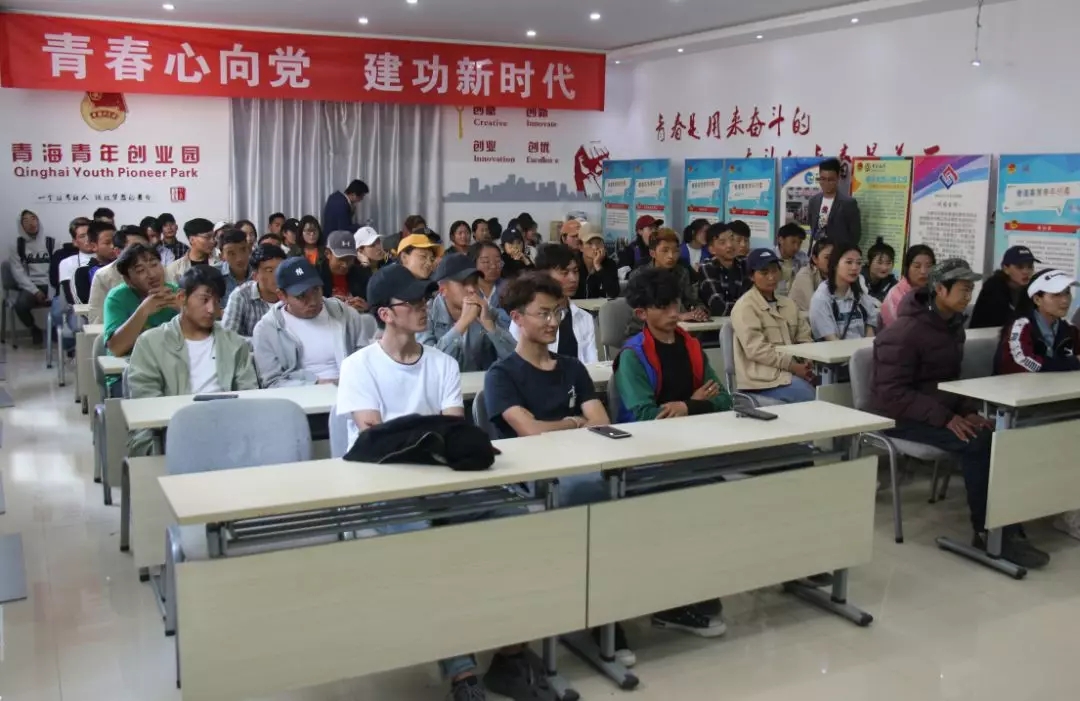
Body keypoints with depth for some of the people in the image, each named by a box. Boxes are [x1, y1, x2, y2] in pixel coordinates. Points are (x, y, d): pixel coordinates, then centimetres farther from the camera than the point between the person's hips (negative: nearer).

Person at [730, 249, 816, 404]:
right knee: (815, 397, -25)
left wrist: (808, 364, -5)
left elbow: (804, 339, 16)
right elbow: (756, 349, -15)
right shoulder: (745, 306, -6)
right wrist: (793, 366, -19)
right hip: (762, 378, -7)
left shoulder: (787, 303, 18)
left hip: (791, 370, 7)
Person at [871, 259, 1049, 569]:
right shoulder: (905, 332, -18)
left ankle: (1003, 528, -12)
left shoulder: (952, 325, 9)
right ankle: (990, 532, -14)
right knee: (977, 443, -27)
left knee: (994, 434, -18)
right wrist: (945, 418, -27)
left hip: (939, 411, 8)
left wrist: (968, 411, -3)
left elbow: (951, 379, 17)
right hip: (902, 417, -8)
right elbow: (892, 393, -22)